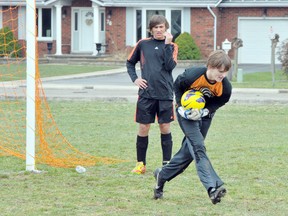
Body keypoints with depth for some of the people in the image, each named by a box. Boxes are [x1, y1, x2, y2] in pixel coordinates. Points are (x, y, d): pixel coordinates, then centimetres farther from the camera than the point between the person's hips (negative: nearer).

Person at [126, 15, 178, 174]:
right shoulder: (143, 44, 7)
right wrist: (135, 78, 2)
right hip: (146, 93, 1)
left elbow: (170, 66, -11)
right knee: (143, 128, 2)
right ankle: (140, 164, 12)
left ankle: (166, 164, 9)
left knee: (165, 127, 2)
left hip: (165, 94, -1)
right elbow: (130, 63, 17)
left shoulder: (171, 46, 4)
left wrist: (167, 44, -15)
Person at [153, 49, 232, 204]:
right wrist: (181, 107, -18)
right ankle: (213, 188, -30)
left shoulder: (225, 87, -25)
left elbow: (220, 101, -8)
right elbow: (177, 85, -10)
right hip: (187, 113, -4)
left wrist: (203, 112, -25)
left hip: (205, 115, 4)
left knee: (189, 152, 9)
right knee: (198, 148, -18)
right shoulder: (192, 75, -31)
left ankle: (162, 175, 31)